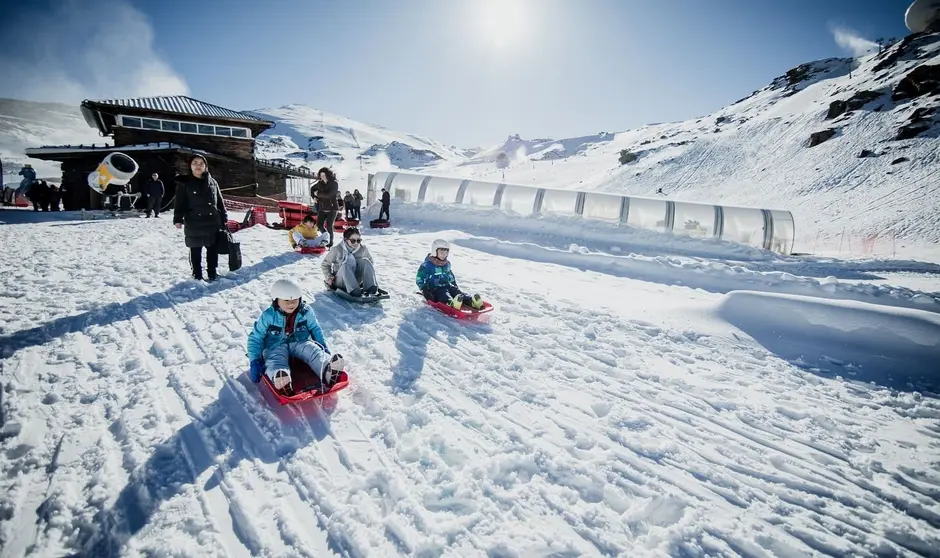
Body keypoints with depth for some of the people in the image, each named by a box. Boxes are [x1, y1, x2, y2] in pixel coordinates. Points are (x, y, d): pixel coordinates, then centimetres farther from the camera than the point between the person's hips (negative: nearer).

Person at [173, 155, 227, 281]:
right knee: (195, 250, 6)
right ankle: (197, 275, 16)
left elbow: (220, 201, 12)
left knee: (213, 249, 9)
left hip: (213, 222, 3)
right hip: (194, 224, -3)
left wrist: (224, 218, 9)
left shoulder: (212, 182, 9)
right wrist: (178, 219, -11)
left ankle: (212, 273, 21)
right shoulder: (184, 183, 0)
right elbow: (179, 202, -3)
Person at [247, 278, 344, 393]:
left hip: (300, 343, 2)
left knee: (314, 351, -30)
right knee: (275, 361, -36)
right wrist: (255, 361, -13)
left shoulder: (306, 312, -1)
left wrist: (323, 347, 7)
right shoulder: (268, 316, -8)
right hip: (276, 347, -1)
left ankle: (327, 371, -62)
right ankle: (280, 379, -72)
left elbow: (315, 329, 16)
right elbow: (255, 338, -1)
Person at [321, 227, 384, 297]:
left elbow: (370, 264, 9)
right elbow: (324, 264, 2)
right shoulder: (337, 250, -10)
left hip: (357, 281, 3)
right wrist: (328, 277, -11)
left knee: (365, 261, -22)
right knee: (348, 261, -31)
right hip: (340, 282, -2)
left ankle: (372, 289, -34)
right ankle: (353, 290, -47)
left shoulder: (363, 249, -3)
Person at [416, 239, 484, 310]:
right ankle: (451, 303, -71)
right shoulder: (427, 265, -5)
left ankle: (471, 301, -48)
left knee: (457, 291, -23)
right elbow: (419, 279, -6)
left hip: (447, 286, 6)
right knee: (443, 294, -37)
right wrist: (424, 289, -17)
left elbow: (451, 276, 33)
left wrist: (454, 285, 22)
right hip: (434, 289, -6)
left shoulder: (447, 264, 18)